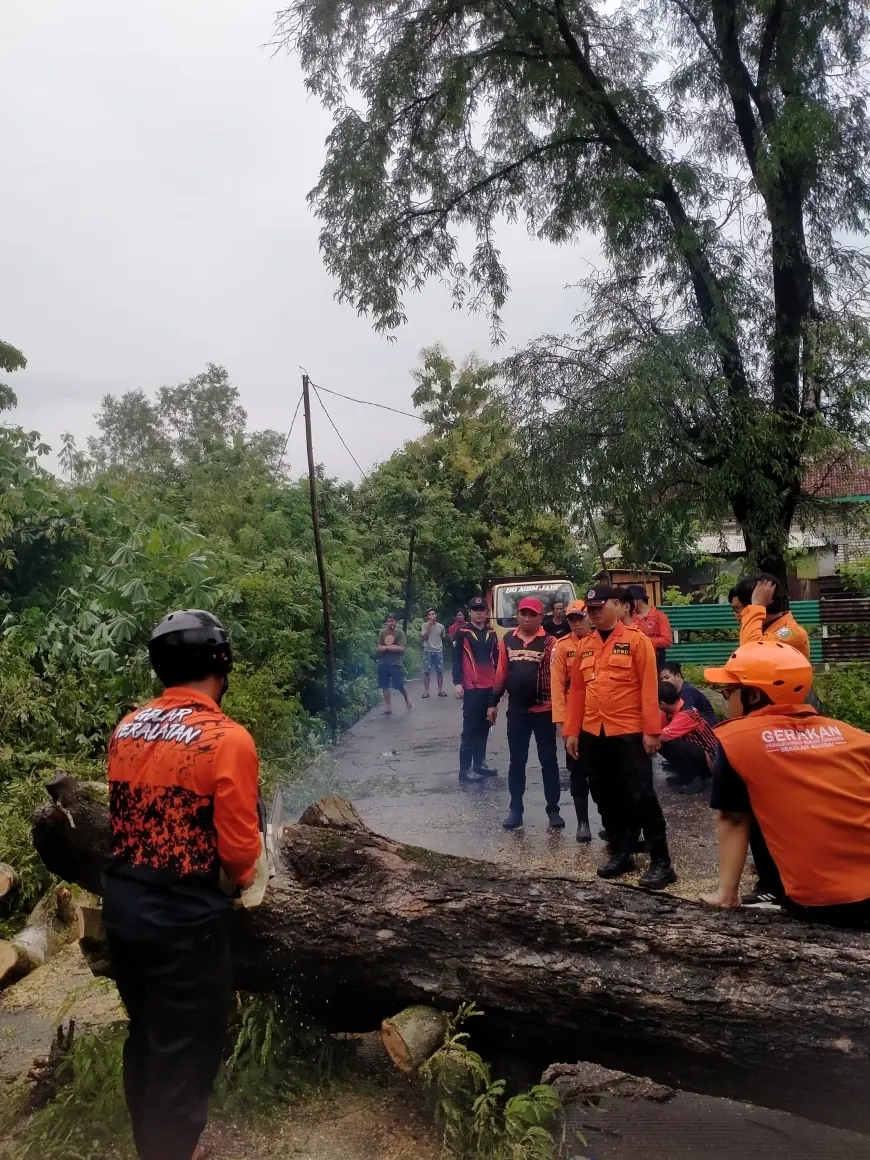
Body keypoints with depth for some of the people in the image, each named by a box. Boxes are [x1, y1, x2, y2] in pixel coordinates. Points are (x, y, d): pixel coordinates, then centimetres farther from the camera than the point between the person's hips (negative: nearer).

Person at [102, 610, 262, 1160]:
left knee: (144, 1036, 25)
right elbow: (240, 849, -16)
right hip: (183, 918, -7)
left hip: (120, 905, 7)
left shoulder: (127, 728, 0)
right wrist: (242, 877, 5)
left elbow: (128, 815, 7)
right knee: (185, 1053, 12)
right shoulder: (228, 738, -19)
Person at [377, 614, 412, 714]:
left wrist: (387, 647, -10)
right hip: (383, 663, 4)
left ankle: (407, 698, 25)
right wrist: (393, 647, -12)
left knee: (399, 685, -3)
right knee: (385, 686, 6)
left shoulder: (400, 633, -5)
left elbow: (401, 648, -13)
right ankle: (388, 706, 16)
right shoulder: (382, 633, 7)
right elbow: (379, 648, 3)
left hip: (396, 663, -4)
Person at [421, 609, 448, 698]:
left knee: (440, 671, 4)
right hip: (428, 651, -2)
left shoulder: (441, 626, 2)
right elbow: (424, 637, -14)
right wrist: (429, 626, -18)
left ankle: (440, 691, 13)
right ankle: (426, 691, 5)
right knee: (427, 672, 0)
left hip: (438, 651, 2)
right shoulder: (425, 625, -3)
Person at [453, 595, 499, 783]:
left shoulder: (492, 633, 11)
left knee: (484, 727, 11)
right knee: (470, 729, -4)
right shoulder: (462, 632, -4)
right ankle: (465, 769, 0)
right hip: (471, 688, -5)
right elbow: (456, 659, -6)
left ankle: (480, 763, 21)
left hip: (490, 687, 5)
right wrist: (457, 683, -12)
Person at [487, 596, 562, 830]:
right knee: (517, 761, 11)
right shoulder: (507, 640, 5)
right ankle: (515, 809, 21)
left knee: (548, 760, 7)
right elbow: (501, 673, 9)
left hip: (544, 710, -3)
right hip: (516, 710, 3)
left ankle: (553, 810, 16)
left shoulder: (549, 642, -5)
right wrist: (493, 702, 8)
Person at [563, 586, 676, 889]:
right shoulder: (585, 646, 11)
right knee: (606, 798, 12)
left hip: (629, 732, -6)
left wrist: (651, 730, -13)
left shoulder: (636, 640, -5)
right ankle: (620, 853, 26)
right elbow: (576, 690, 12)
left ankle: (661, 862, 7)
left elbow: (649, 687, -9)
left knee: (640, 797, -3)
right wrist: (571, 731, 8)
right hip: (592, 734, 6)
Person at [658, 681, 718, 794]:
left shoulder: (686, 715, -28)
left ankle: (693, 779, -10)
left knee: (668, 744, -28)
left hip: (710, 760, -9)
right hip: (696, 752, 9)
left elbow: (661, 736, -33)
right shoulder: (673, 709, -2)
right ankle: (686, 774, 7)